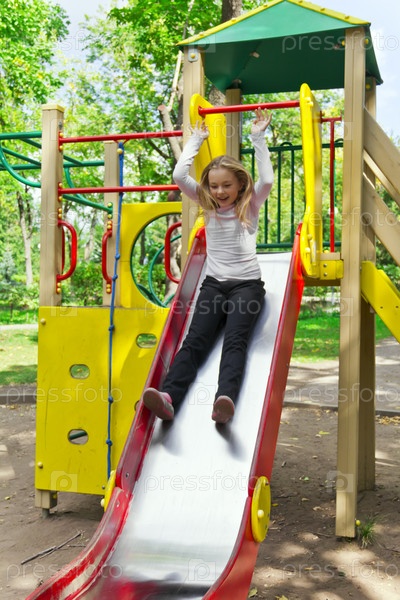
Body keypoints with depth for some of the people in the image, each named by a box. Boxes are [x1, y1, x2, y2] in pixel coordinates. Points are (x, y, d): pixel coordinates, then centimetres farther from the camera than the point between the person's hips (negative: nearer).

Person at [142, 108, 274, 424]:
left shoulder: (250, 206, 7)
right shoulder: (208, 206, 14)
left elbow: (267, 180, -12)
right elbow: (180, 175, 5)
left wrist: (259, 137, -6)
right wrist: (197, 139, 12)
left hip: (247, 284, -2)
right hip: (214, 283, 3)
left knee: (235, 340, -26)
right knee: (195, 340, -19)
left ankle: (226, 399, -50)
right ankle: (168, 396, -40)